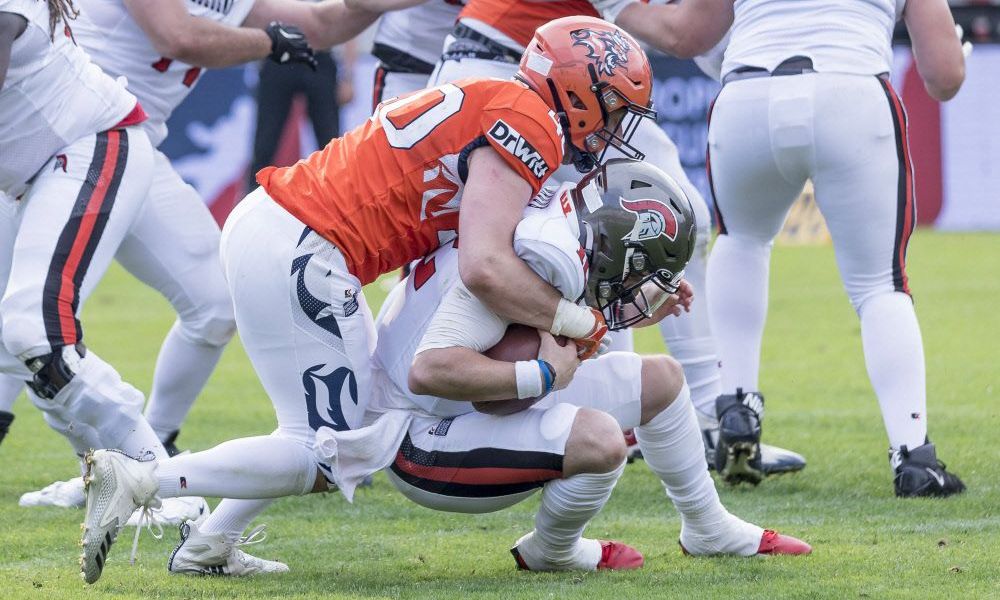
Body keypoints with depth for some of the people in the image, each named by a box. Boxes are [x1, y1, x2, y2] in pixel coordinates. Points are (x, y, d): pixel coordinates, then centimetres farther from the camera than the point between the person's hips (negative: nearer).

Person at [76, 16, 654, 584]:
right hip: (294, 259, -10)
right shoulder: (530, 125, -10)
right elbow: (485, 269, -22)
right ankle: (135, 481, -7)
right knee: (326, 458, -2)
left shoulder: (492, 104, 19)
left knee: (360, 410, 22)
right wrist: (581, 323, -8)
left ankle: (208, 546, 19)